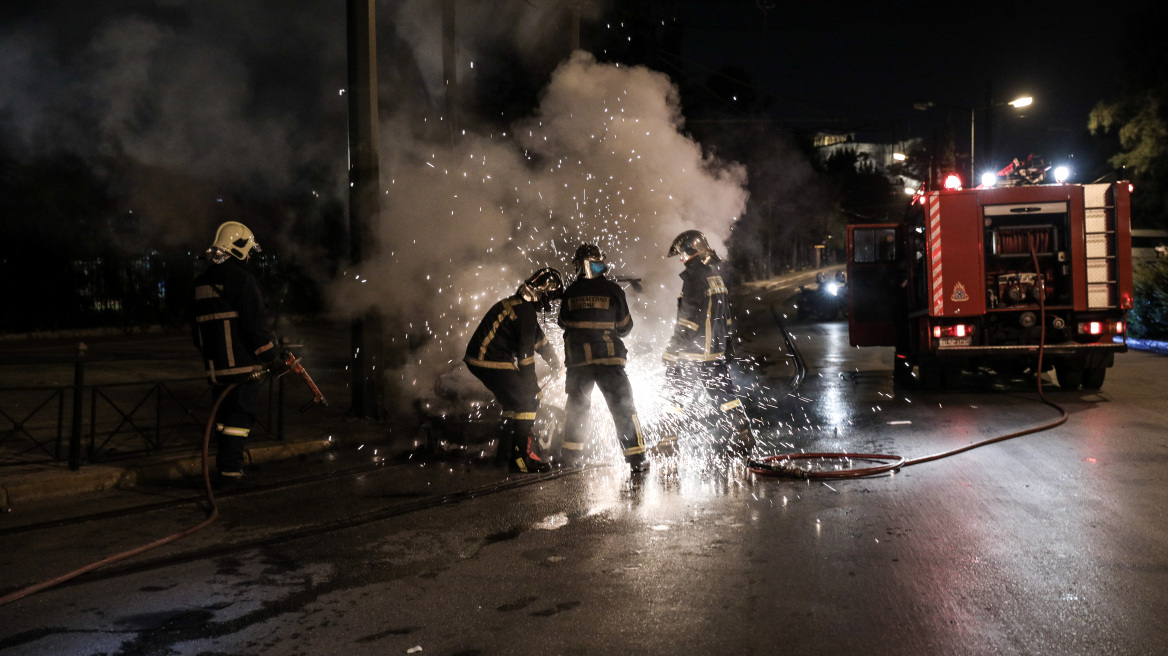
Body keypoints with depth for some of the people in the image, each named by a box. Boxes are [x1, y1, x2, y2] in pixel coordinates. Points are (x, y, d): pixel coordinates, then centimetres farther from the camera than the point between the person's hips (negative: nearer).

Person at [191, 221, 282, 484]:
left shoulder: (202, 281, 16)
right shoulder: (240, 278, -11)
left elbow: (196, 325, 23)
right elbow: (256, 322, -16)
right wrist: (271, 356, -9)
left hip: (215, 364, 8)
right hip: (241, 364, -8)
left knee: (226, 413, 16)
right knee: (240, 414, -5)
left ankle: (224, 464, 21)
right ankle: (230, 469, -7)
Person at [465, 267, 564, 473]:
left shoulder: (517, 302, 17)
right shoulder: (525, 311, -16)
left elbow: (537, 337, 29)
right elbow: (526, 350, -16)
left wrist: (555, 361, 38)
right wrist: (531, 384, -8)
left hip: (478, 358, 10)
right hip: (492, 363, -10)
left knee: (515, 400, 21)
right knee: (528, 400, -9)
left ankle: (507, 448, 31)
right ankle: (522, 457, -8)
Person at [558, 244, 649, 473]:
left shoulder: (571, 292, 2)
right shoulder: (612, 289, -5)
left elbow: (564, 323, 15)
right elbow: (625, 326, 3)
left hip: (577, 359, 3)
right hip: (608, 357, -3)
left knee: (577, 405, 20)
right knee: (623, 407, 2)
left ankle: (571, 453, 25)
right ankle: (637, 458, -3)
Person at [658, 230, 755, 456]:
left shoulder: (695, 274, -14)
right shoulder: (716, 274, 13)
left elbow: (690, 313, -20)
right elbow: (726, 315, 20)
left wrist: (675, 346, -19)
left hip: (692, 349, -8)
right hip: (715, 349, 8)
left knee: (674, 393, 1)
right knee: (722, 391, 13)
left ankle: (668, 442, 4)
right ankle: (744, 435, 13)